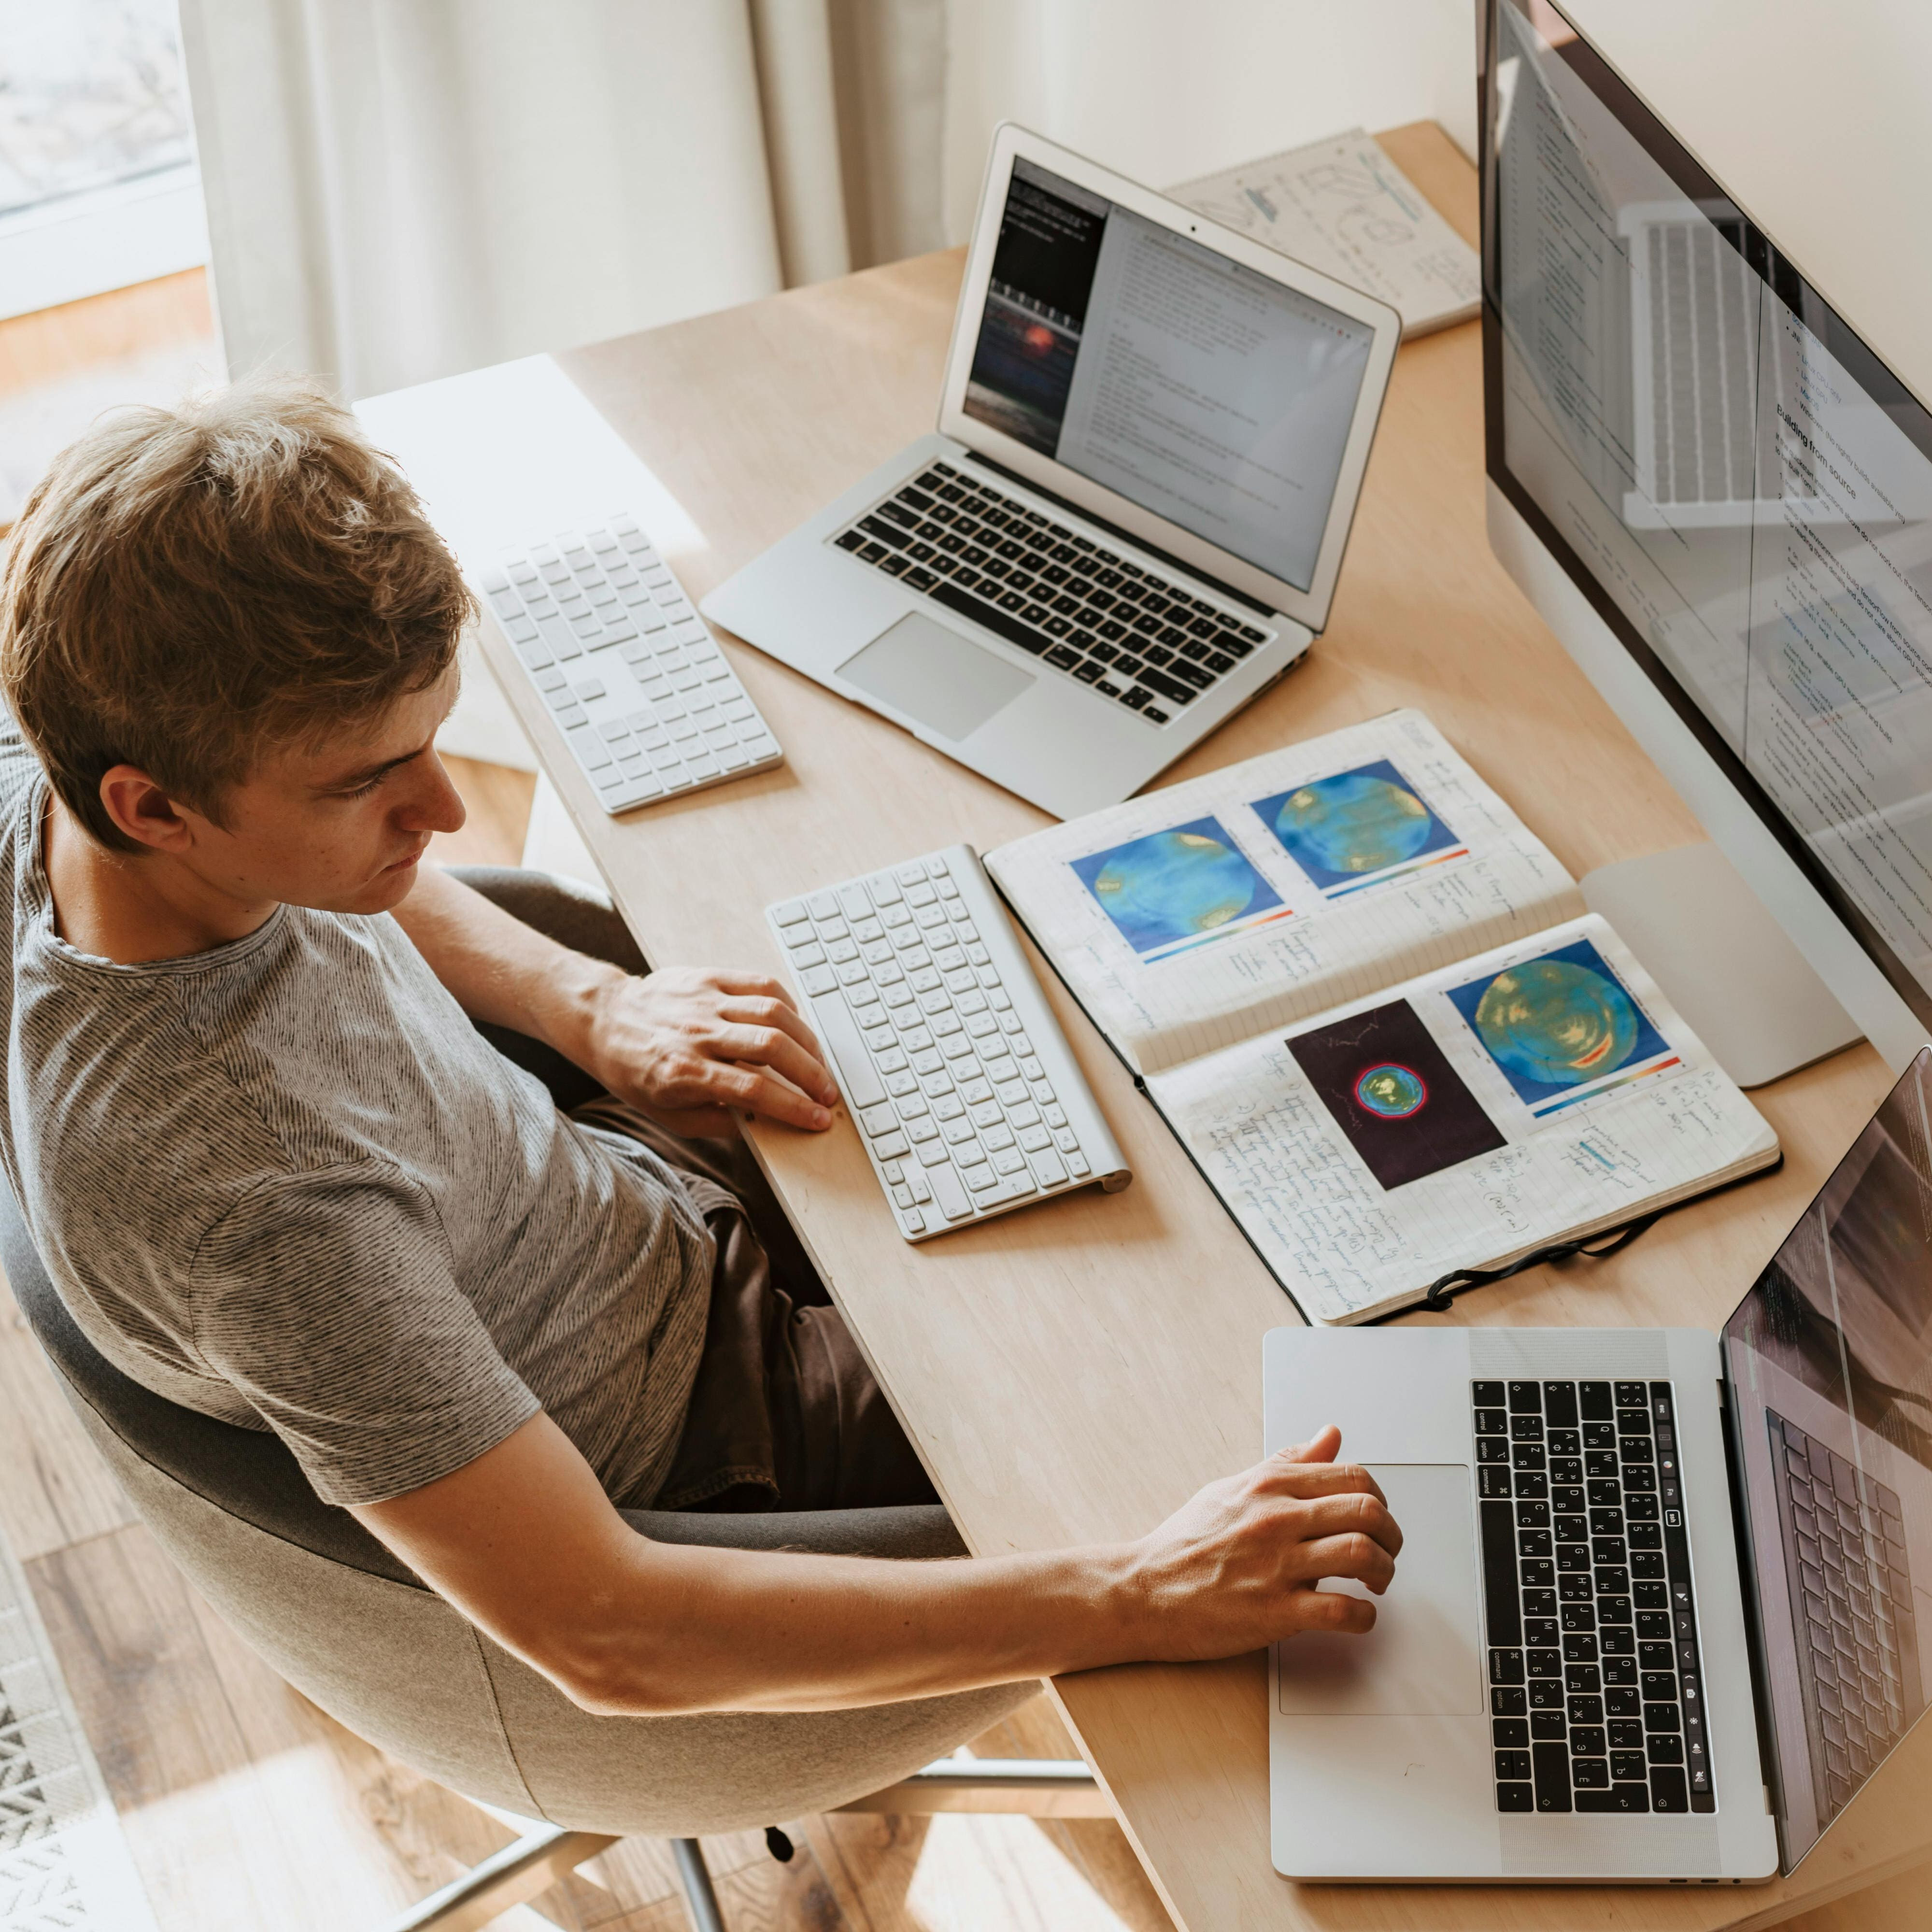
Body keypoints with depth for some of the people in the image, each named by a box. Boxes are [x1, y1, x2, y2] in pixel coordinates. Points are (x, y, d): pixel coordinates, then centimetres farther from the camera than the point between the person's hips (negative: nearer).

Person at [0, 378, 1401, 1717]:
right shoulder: (242, 1194, -43)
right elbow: (602, 1636, -39)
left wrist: (590, 1003, -9)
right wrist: (1139, 1600, -39)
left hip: (624, 1192, 7)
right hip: (671, 1447, -7)